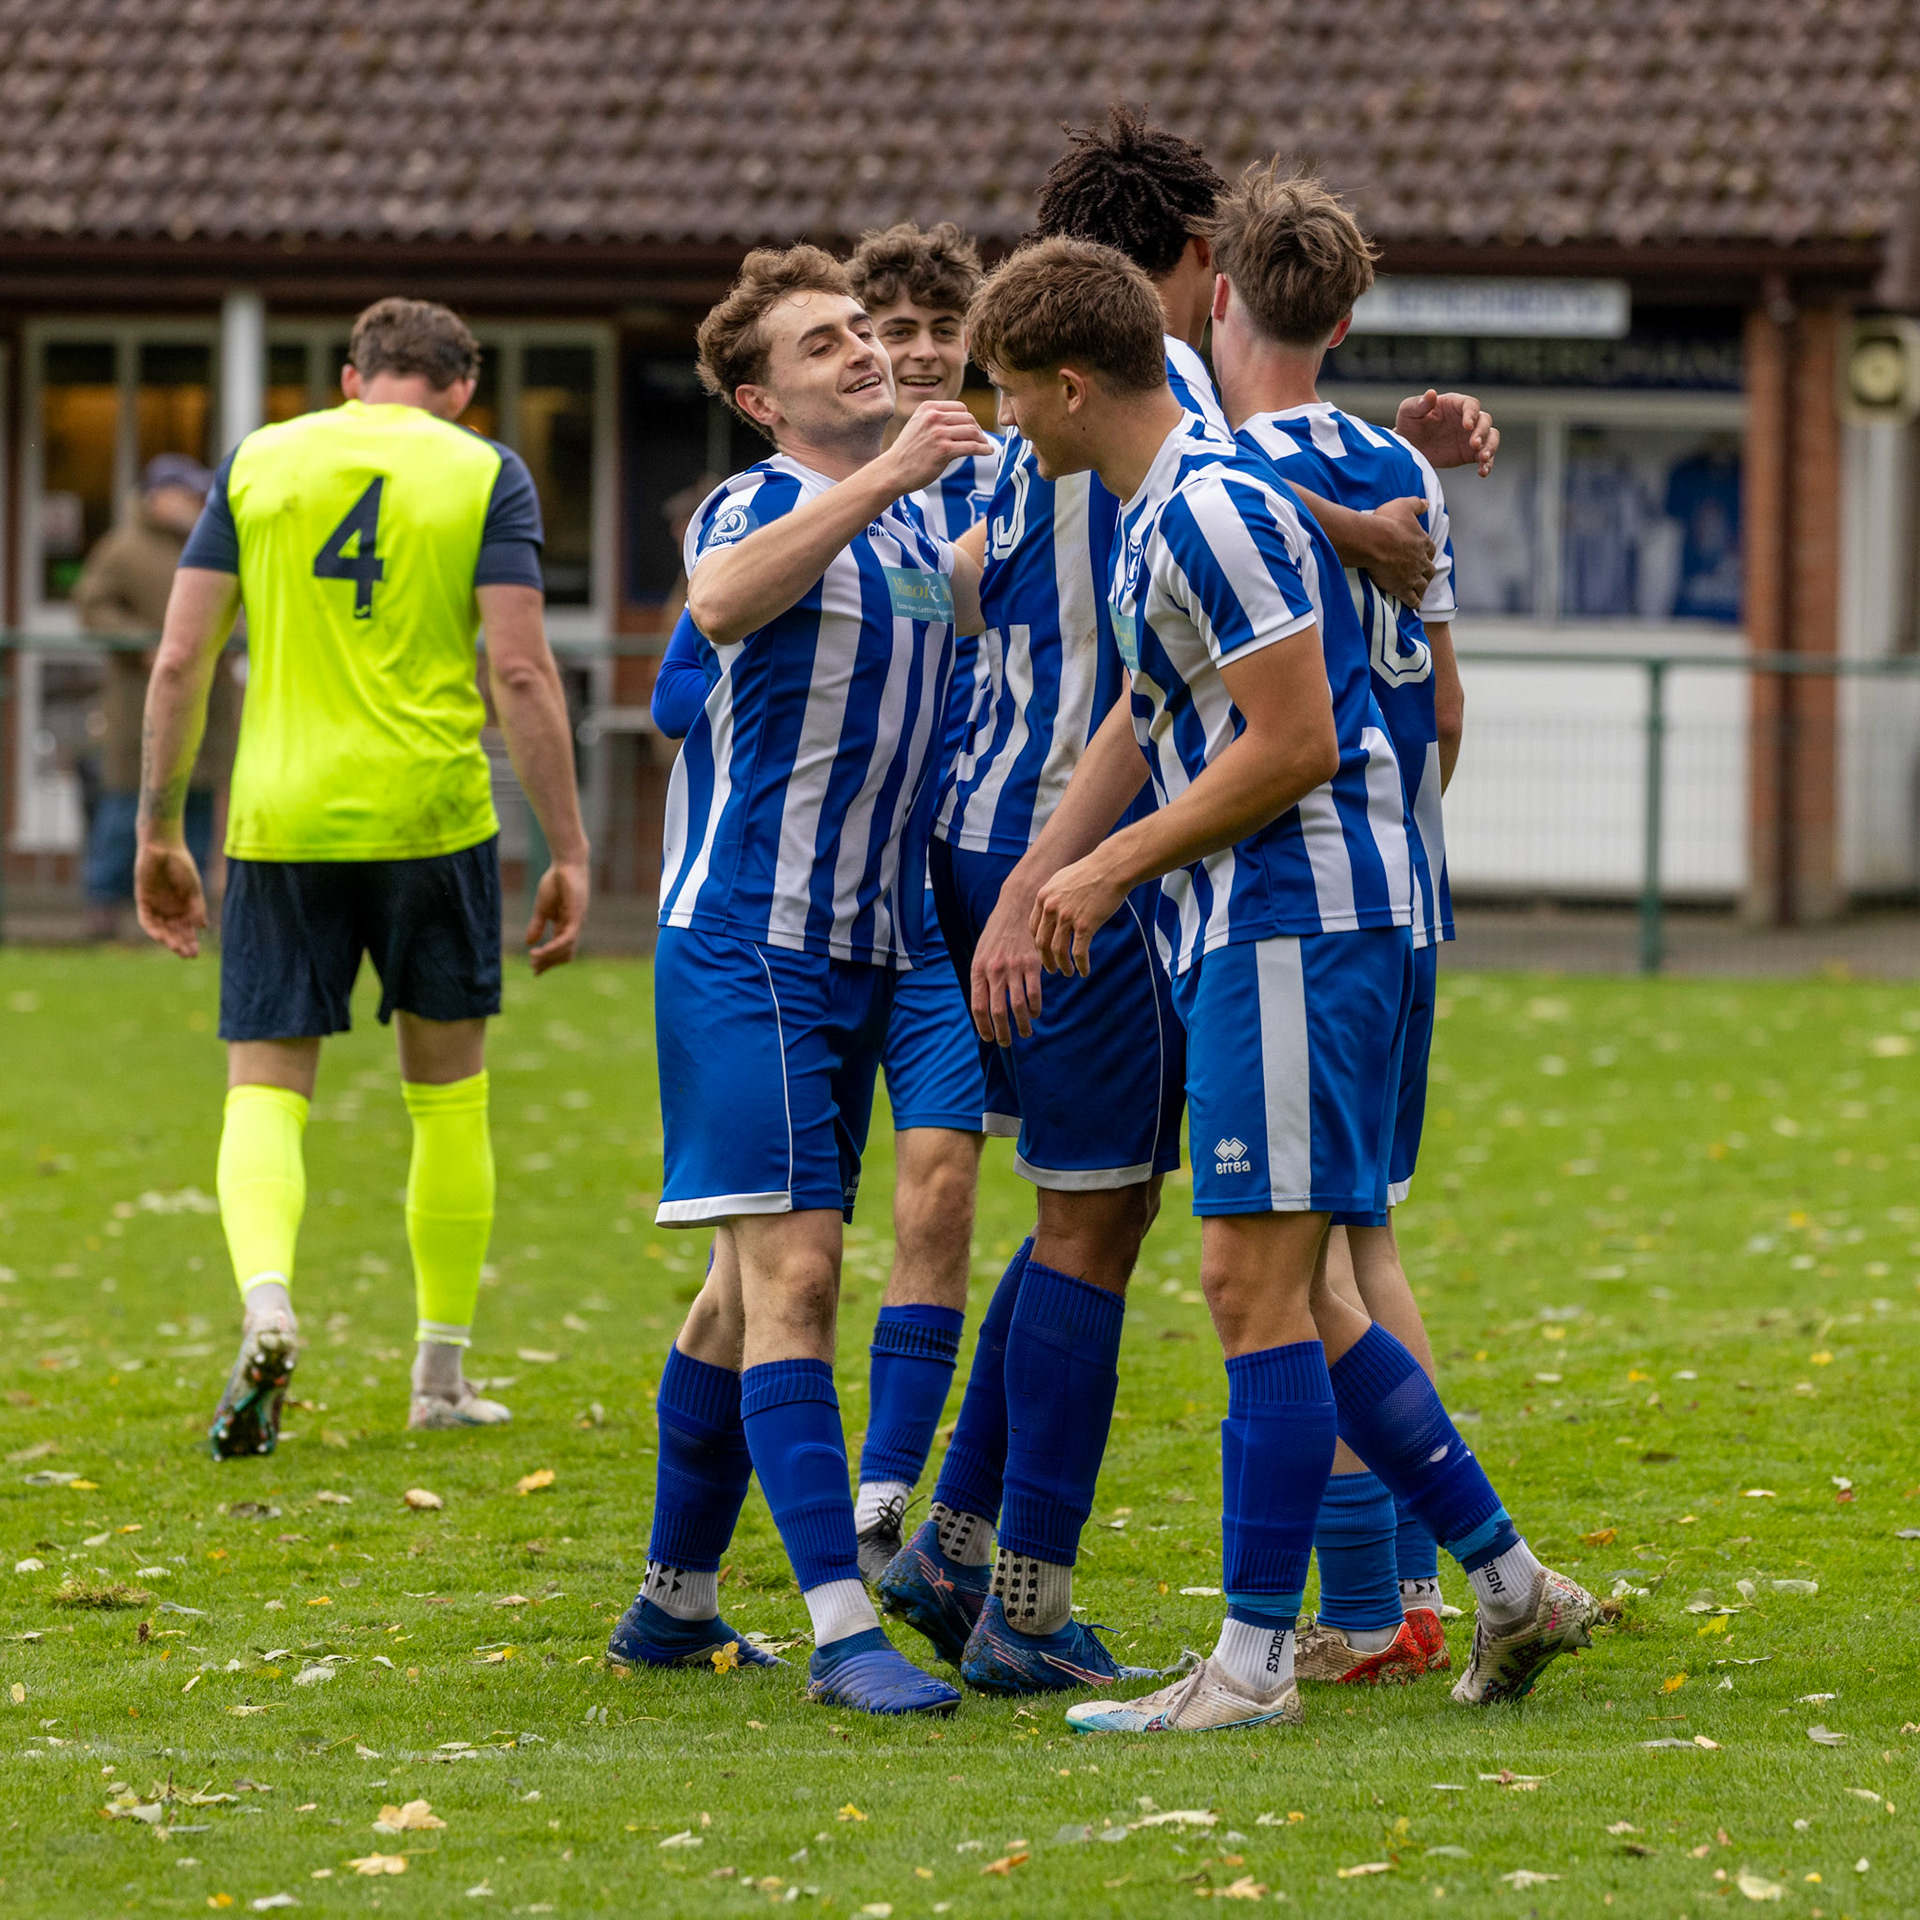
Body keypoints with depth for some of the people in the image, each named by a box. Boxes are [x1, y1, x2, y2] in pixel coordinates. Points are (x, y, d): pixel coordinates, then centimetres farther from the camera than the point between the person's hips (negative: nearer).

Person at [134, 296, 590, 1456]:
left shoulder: (259, 461, 8)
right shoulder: (484, 475, 1)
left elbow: (181, 659, 5)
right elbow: (521, 671, -7)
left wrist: (160, 832, 13)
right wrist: (569, 853, -3)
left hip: (281, 824, 1)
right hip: (432, 817, -1)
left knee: (265, 1089, 4)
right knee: (448, 1094, 14)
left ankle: (266, 1300, -25)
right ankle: (442, 1378, 18)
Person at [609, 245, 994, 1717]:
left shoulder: (922, 530, 13)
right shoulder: (757, 507, -9)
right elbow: (722, 603, -31)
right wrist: (885, 476, -38)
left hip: (861, 955, 8)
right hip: (746, 944, -8)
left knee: (758, 1278, 13)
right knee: (793, 1266, -14)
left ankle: (674, 1601, 23)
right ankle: (842, 1631, -20)